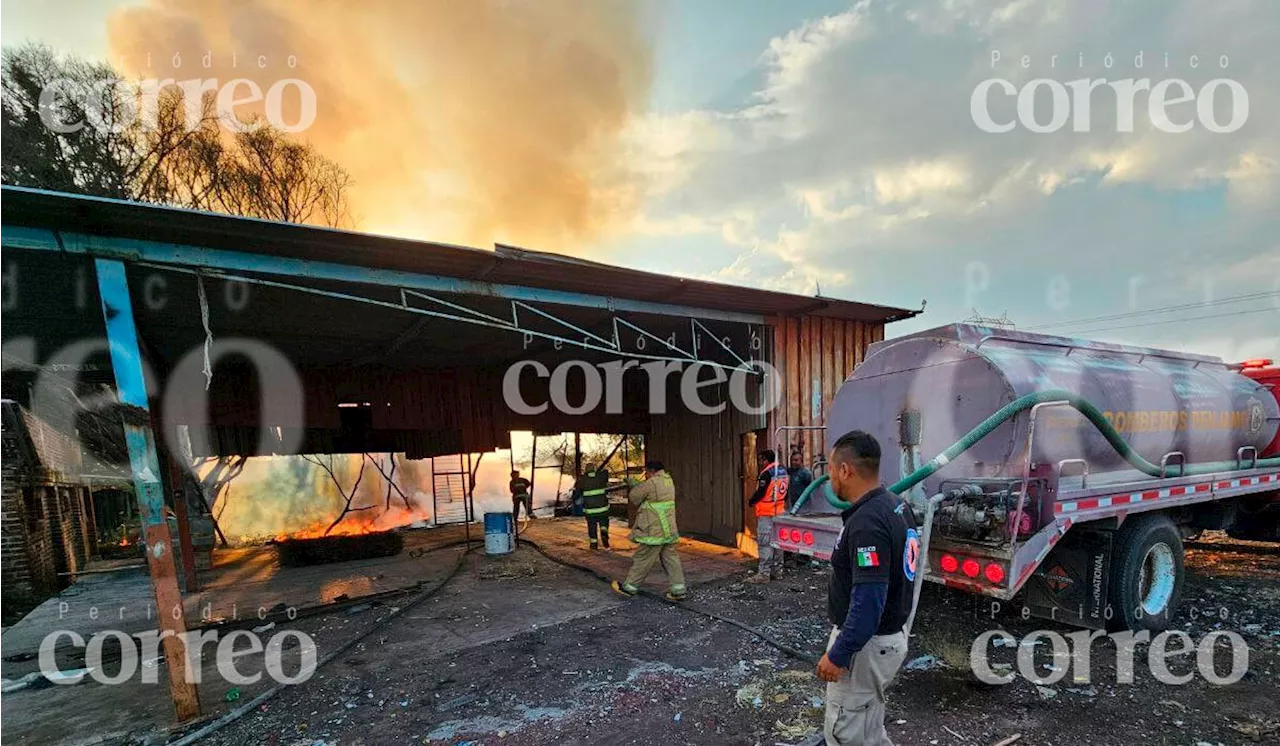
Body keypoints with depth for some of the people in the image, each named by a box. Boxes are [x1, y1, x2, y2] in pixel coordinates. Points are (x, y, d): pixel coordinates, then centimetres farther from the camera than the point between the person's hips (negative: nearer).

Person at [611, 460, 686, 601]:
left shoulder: (652, 483, -17)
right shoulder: (668, 481, 11)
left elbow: (634, 496, -8)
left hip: (655, 530, -8)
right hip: (669, 529, 8)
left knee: (643, 559, 3)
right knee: (670, 558, 11)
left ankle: (629, 587, 16)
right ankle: (678, 590, 10)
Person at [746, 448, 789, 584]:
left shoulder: (767, 473, -18)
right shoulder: (783, 471, 8)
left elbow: (760, 493, -19)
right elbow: (786, 491, 14)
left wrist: (751, 501, -2)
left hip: (766, 513, -9)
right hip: (779, 512, 9)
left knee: (765, 543, -5)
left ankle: (764, 574, -4)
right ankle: (777, 571, 23)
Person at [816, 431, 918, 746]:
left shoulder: (867, 522, -27)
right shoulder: (897, 506, 3)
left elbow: (868, 600, -29)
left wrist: (837, 655, -21)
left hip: (865, 645, -9)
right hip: (889, 636, 9)